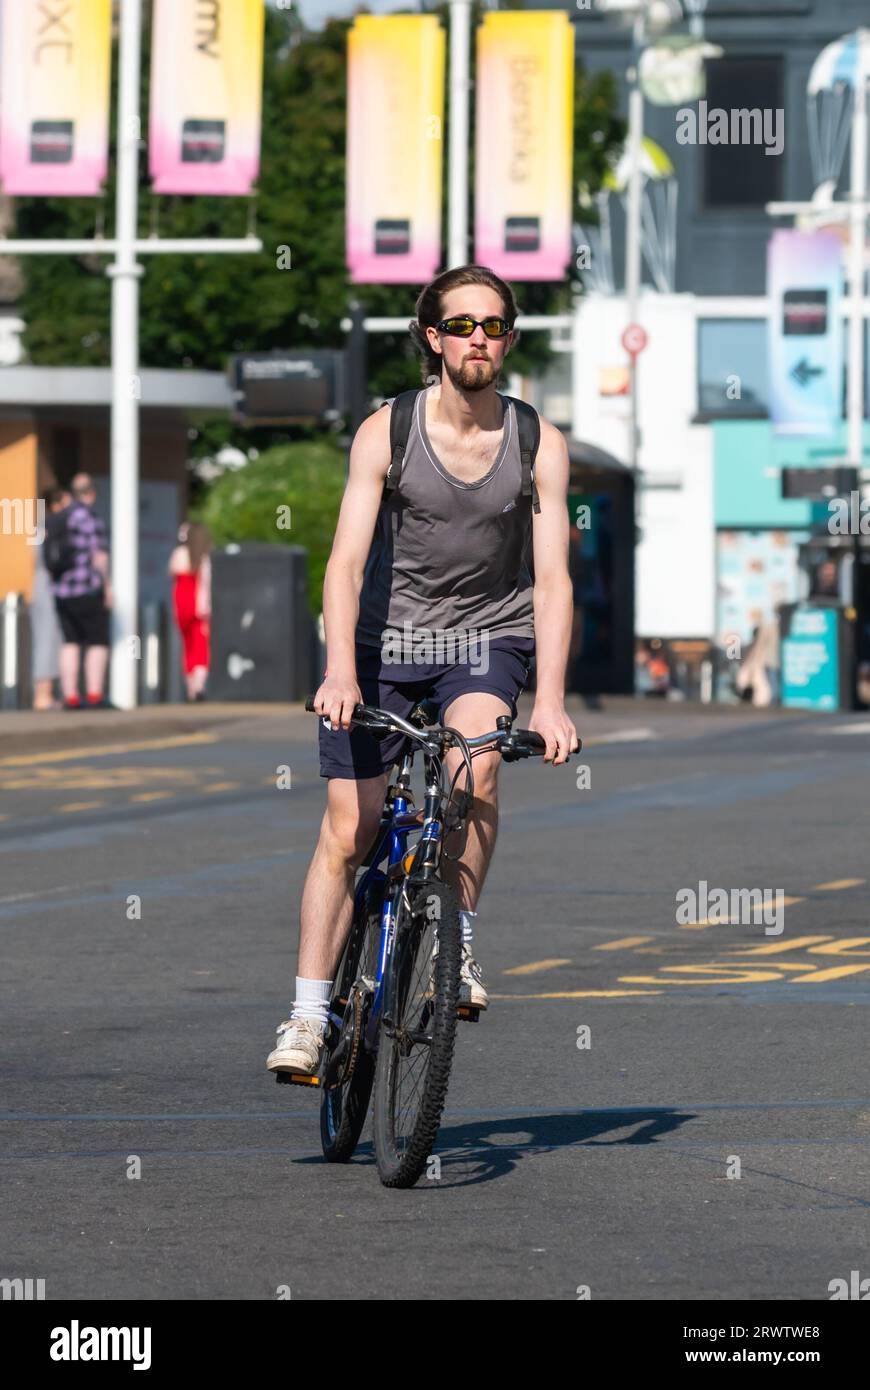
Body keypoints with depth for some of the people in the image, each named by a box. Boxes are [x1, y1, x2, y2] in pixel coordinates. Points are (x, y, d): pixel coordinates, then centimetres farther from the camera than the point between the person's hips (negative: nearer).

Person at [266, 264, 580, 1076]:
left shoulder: (538, 445, -9)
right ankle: (308, 1016, 5)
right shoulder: (386, 433, -12)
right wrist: (340, 674, -33)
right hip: (388, 636, 0)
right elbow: (347, 560, -19)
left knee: (475, 763, -30)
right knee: (348, 832, -3)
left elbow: (551, 578, -13)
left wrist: (550, 700, -25)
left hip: (487, 638, 0)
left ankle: (457, 947, -14)